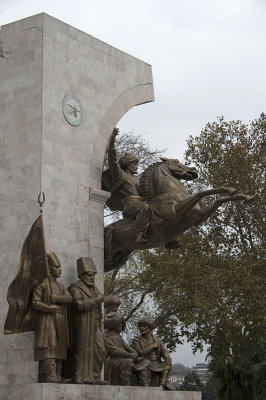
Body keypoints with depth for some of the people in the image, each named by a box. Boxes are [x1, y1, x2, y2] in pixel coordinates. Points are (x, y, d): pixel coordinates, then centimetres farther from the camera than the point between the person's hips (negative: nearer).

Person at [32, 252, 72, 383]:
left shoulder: (60, 286, 19)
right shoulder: (41, 285, -3)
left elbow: (69, 298, 3)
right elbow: (35, 303, -10)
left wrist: (57, 298, -15)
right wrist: (52, 308, -17)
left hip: (60, 324, 7)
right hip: (47, 322, -7)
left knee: (59, 350, 5)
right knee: (49, 348, -14)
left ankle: (58, 378, 8)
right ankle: (51, 379, -17)